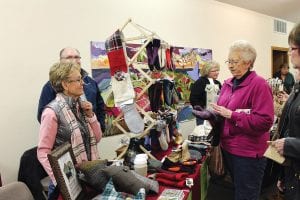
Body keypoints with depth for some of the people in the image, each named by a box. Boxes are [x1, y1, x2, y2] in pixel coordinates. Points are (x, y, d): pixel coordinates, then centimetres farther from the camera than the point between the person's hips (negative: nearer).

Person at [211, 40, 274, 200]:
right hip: (227, 147, 7)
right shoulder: (228, 84, 6)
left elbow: (265, 121, -23)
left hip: (248, 153, -7)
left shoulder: (259, 84, -15)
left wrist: (230, 115, -23)